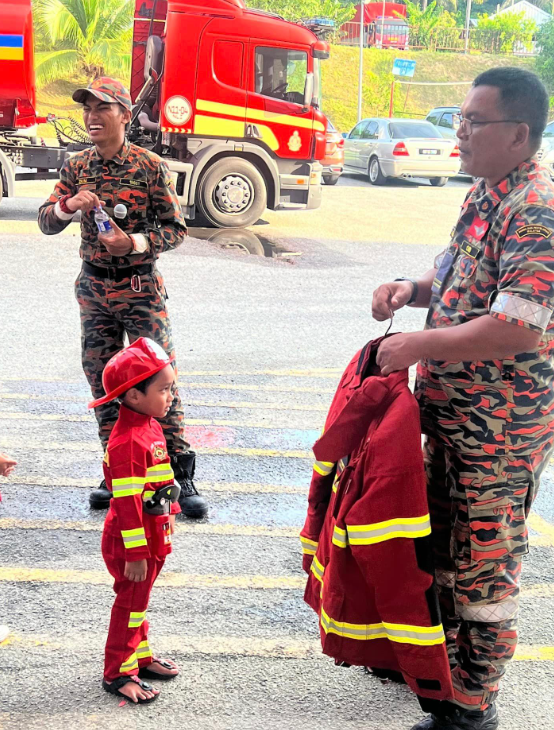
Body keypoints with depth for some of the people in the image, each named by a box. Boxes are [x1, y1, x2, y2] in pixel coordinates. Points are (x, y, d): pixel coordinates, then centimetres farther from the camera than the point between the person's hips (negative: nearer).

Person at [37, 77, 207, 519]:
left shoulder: (150, 167, -8)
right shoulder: (77, 167, 4)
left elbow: (177, 228, -7)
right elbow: (46, 223, 1)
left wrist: (133, 242, -22)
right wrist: (69, 204, -20)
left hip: (141, 287, -4)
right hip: (94, 286, 4)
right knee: (103, 383, 9)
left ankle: (182, 477, -1)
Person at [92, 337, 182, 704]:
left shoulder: (150, 427, 5)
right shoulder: (128, 442, -27)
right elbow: (126, 502, -26)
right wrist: (135, 553, -24)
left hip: (153, 538, 9)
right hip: (132, 542, -9)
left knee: (139, 599, 22)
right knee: (131, 602, 5)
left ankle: (140, 655, 38)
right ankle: (118, 673, 19)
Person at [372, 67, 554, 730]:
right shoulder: (485, 195, 10)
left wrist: (418, 345, -22)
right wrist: (414, 289, 5)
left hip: (499, 427, -10)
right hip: (453, 414, 10)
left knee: (484, 565, 2)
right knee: (445, 545, 23)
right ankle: (439, 658, 42)